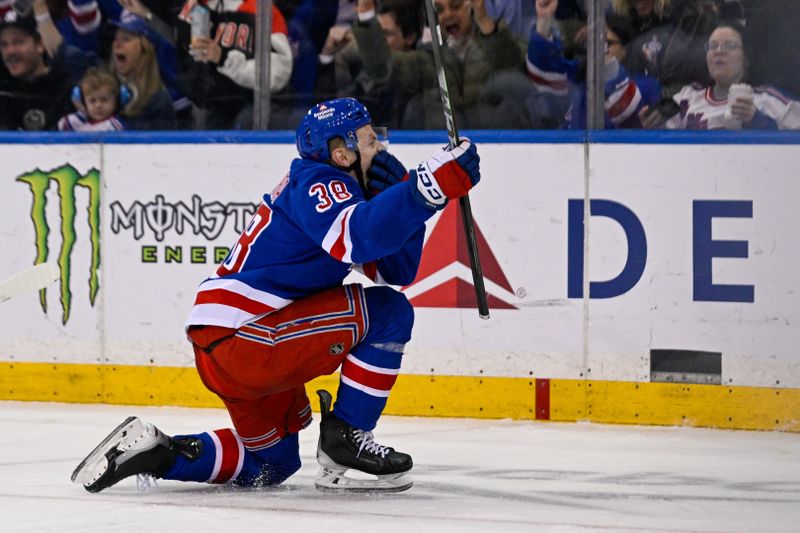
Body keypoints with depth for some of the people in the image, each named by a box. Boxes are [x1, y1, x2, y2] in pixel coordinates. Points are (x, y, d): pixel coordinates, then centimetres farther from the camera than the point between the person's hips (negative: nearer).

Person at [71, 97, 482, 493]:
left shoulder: (339, 191, 18)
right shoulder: (318, 186, -12)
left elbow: (397, 270, 13)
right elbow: (362, 236, -35)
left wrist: (400, 193, -1)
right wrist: (433, 184, -39)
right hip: (237, 339, -11)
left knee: (271, 463, 24)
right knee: (387, 313, -10)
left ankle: (155, 453, 14)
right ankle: (345, 435, -6)